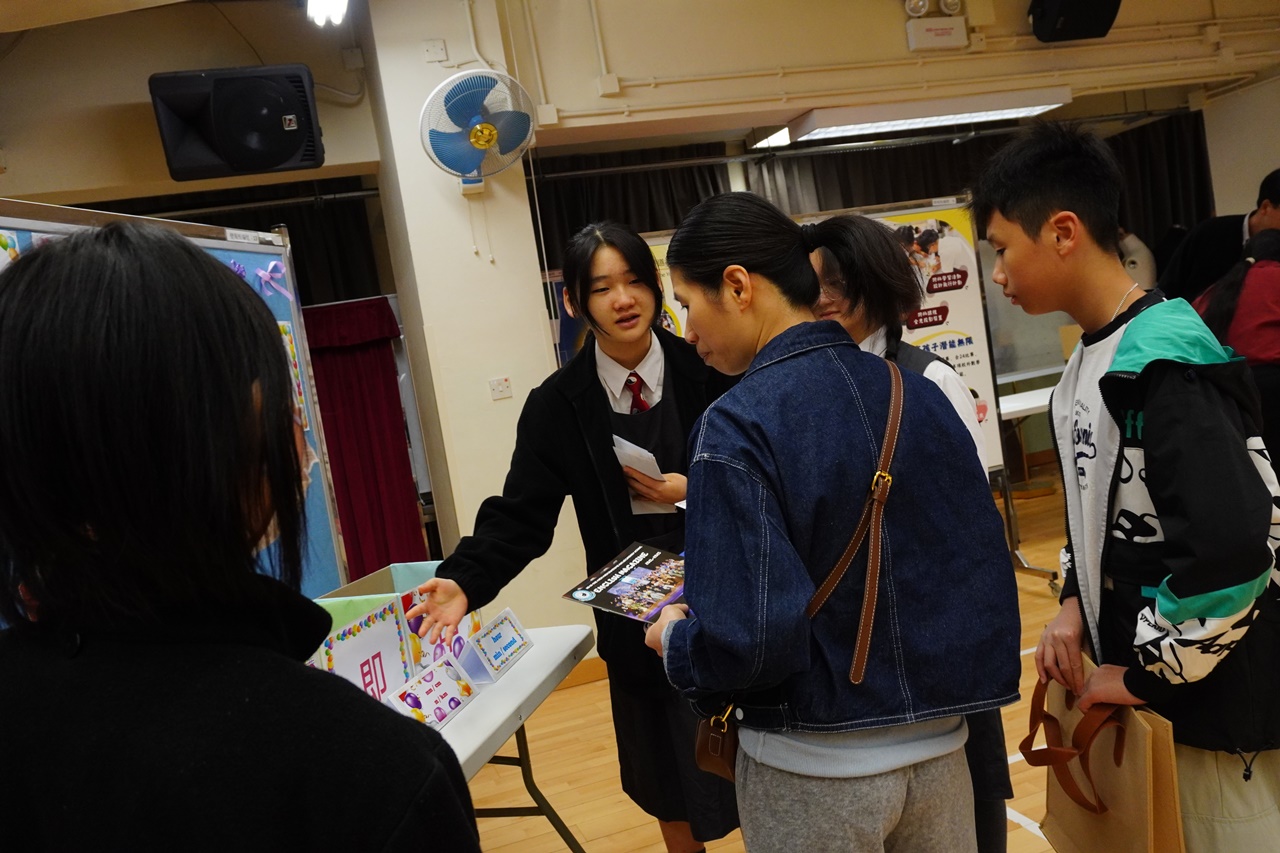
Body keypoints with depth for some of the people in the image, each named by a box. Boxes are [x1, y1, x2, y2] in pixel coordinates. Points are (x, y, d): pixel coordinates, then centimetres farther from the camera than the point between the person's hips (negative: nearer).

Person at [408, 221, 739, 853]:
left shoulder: (710, 374, -6)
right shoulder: (557, 406, -5)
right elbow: (521, 514, -9)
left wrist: (696, 491, -18)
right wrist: (464, 582, -25)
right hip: (638, 627, 1)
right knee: (672, 787, 17)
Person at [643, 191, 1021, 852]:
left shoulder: (737, 426, -21)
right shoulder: (919, 394, -3)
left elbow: (746, 642, -25)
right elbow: (985, 567, 1)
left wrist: (674, 639, -5)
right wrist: (948, 683, 14)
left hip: (813, 770, -5)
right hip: (939, 746, 5)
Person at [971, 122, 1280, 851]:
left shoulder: (1165, 360, -23)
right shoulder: (1092, 360, 5)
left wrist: (1147, 674, -19)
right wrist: (1077, 606, 4)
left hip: (1217, 700, -8)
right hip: (1155, 682, 8)